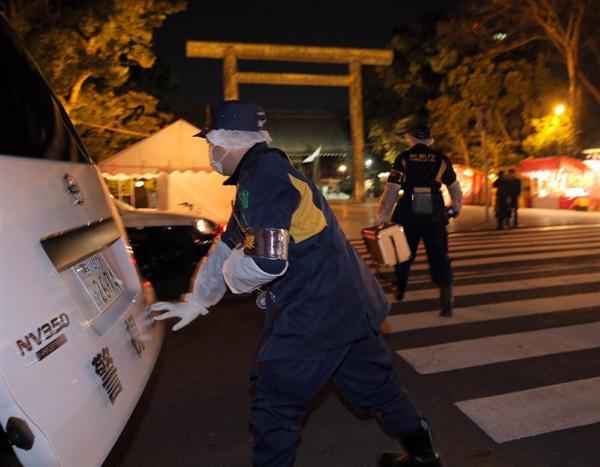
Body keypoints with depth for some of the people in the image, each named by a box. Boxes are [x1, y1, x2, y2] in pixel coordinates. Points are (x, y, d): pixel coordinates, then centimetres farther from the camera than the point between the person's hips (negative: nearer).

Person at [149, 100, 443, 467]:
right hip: (349, 305, 10)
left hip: (312, 316, -9)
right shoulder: (268, 173, 14)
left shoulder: (263, 178, -18)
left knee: (275, 407, 9)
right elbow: (228, 247, 19)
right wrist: (195, 303, 26)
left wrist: (229, 272, -4)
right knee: (377, 386, 24)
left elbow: (266, 263, -28)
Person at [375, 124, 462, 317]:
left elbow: (392, 189, -9)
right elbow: (454, 187, 12)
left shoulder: (403, 158, -2)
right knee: (439, 257, 5)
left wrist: (381, 216, -8)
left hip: (408, 216, 0)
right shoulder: (441, 159, 4)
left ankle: (399, 291, 35)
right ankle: (446, 302, -3)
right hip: (435, 216, 0)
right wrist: (456, 207, 30)